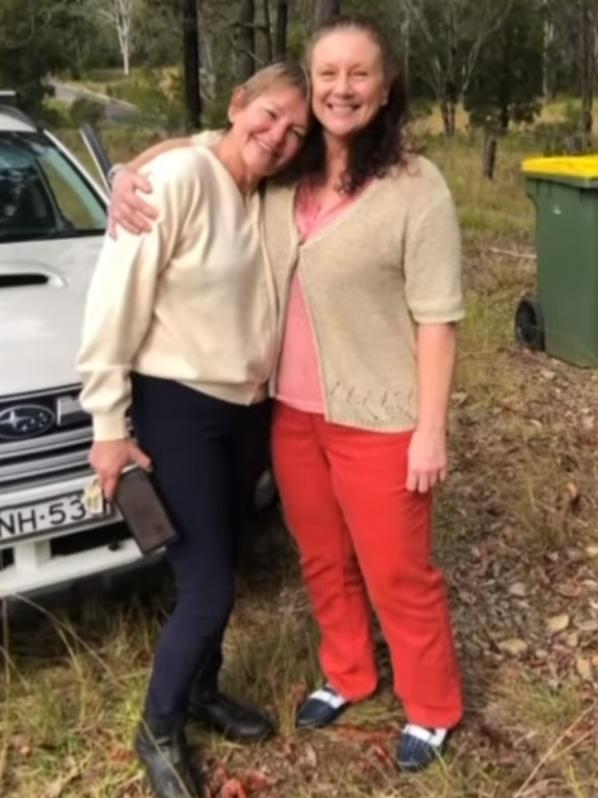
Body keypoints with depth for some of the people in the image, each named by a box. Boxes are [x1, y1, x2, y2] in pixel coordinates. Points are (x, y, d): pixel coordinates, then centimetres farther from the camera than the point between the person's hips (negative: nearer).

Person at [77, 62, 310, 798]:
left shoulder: (267, 199, 5)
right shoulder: (178, 176, -18)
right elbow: (115, 301, -18)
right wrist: (110, 424, -16)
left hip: (247, 409, 7)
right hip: (177, 409, -7)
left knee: (215, 571, 21)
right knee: (207, 589, -2)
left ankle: (203, 691, 44)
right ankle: (159, 731, 24)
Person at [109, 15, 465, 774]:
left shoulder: (416, 187, -12)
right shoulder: (278, 178, 2)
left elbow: (436, 318, -12)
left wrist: (431, 429, -13)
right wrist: (130, 178, -4)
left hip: (377, 419, -5)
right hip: (292, 411, 5)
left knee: (397, 574, 9)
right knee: (322, 561, 21)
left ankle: (432, 708, 32)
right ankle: (345, 675, 45)